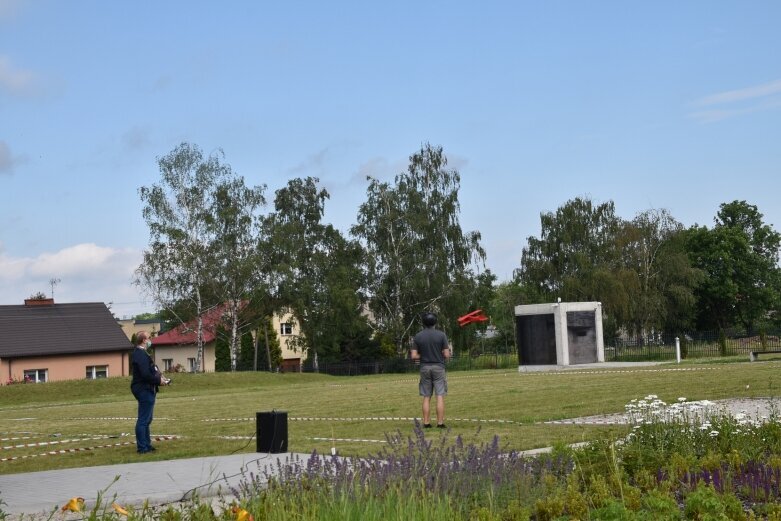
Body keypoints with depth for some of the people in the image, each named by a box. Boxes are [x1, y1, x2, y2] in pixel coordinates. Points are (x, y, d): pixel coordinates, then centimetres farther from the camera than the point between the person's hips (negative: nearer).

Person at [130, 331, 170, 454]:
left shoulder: (140, 353, 16)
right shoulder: (141, 355, -19)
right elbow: (146, 375, -25)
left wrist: (160, 376, 9)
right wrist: (159, 381, -13)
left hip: (145, 390, 11)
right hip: (144, 390, -11)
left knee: (146, 420, 17)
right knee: (143, 420, -7)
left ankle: (146, 445, 24)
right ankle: (142, 447, -4)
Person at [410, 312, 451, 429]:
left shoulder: (418, 337, 0)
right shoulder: (441, 335, -4)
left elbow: (414, 356, -3)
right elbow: (447, 355, -6)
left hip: (424, 368, 2)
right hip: (438, 367, -2)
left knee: (426, 397, 7)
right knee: (440, 397, -1)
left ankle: (426, 422, 6)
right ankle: (440, 422, -5)